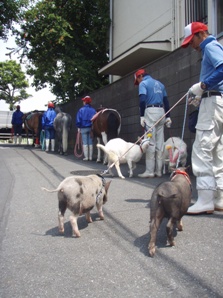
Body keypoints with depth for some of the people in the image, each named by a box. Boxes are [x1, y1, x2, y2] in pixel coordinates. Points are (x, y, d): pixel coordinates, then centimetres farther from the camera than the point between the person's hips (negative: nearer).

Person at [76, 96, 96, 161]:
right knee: (90, 143, 7)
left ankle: (86, 157, 0)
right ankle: (90, 157, 9)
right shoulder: (93, 110, 1)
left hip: (83, 128, -2)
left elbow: (78, 119, -5)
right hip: (91, 128, 2)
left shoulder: (81, 110, -5)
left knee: (85, 143, 2)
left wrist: (78, 127, 3)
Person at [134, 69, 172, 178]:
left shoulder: (143, 83, 2)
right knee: (160, 143, 6)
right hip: (161, 111, 7)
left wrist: (142, 116, -14)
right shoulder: (160, 84, 22)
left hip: (150, 111, -6)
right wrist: (168, 116, 17)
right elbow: (166, 100, 18)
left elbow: (142, 100, -12)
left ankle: (150, 171, -7)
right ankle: (158, 170, 8)